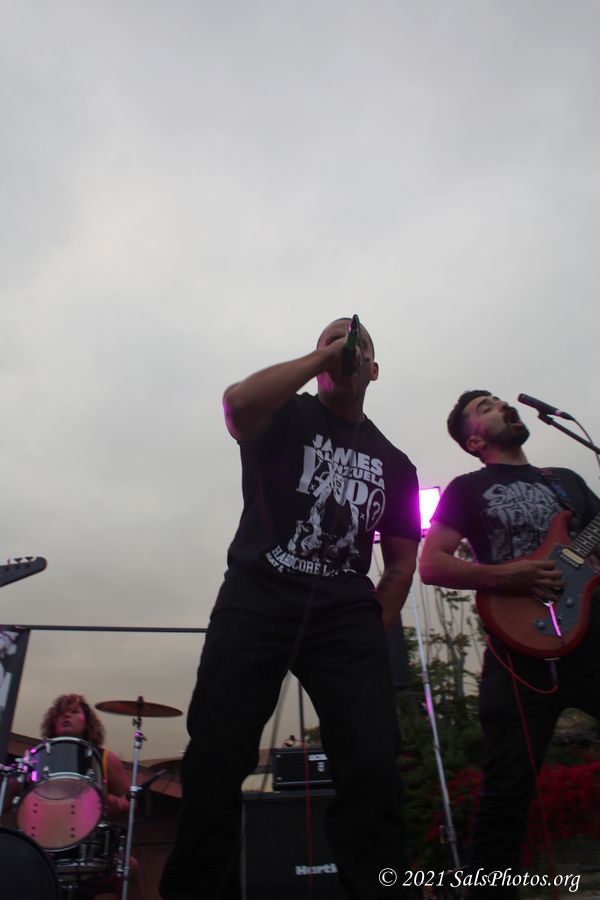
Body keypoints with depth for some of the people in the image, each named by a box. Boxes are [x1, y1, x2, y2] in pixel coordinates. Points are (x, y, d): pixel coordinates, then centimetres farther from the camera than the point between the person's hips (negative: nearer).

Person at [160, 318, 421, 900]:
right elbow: (238, 404, -17)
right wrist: (320, 357, -8)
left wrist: (374, 630, 8)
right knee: (215, 762, -6)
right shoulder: (287, 416, 9)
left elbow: (402, 561, 20)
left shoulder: (393, 464, 19)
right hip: (256, 600, -2)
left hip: (346, 613, 3)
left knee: (373, 769, -10)